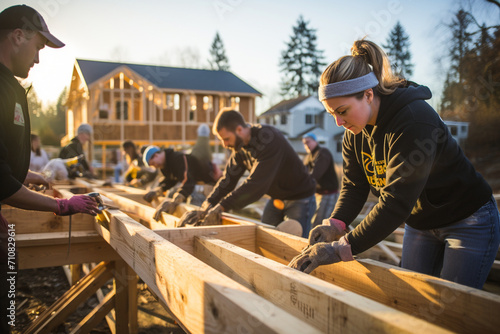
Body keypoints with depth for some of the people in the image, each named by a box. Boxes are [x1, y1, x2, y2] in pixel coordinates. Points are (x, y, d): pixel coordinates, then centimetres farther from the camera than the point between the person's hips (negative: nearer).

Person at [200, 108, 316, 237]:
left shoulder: (268, 138, -30)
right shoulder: (240, 146, -3)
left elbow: (257, 184, -37)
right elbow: (228, 178, -2)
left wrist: (222, 206, -37)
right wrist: (209, 203, -17)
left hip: (300, 198, -8)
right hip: (276, 198, 8)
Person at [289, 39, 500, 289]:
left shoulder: (414, 120, -33)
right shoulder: (354, 132, -7)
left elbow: (397, 201, -39)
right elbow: (354, 185, -7)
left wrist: (343, 248, -43)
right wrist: (336, 224, -26)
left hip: (468, 222, -7)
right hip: (419, 223, 7)